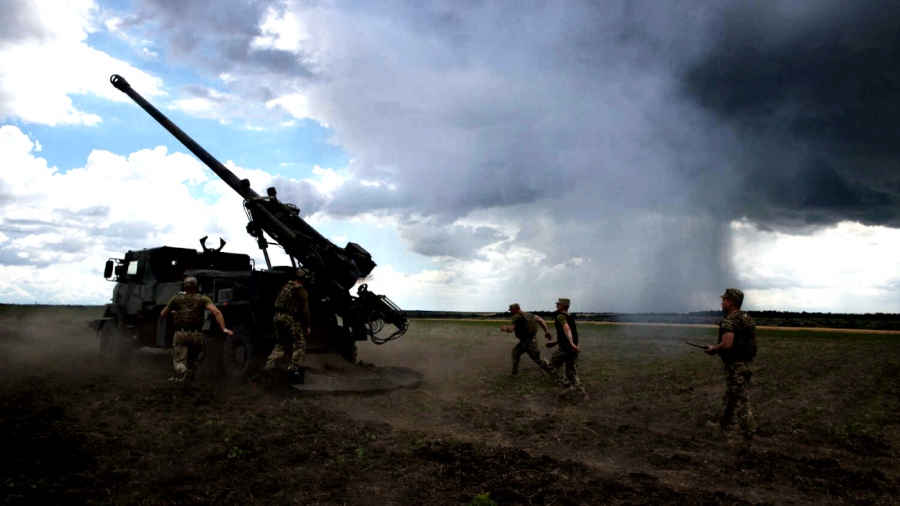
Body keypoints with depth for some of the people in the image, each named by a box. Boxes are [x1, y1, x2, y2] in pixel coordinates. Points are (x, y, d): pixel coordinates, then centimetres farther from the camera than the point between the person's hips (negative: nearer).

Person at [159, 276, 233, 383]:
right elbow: (217, 312, -12)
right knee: (191, 360, 21)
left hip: (180, 334, 0)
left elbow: (162, 315, 19)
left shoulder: (177, 298, 9)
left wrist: (172, 312, 40)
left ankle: (183, 372, -36)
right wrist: (224, 329, -15)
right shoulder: (203, 299, 4)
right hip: (196, 335, 1)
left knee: (179, 361, -5)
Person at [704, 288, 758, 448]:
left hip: (736, 366, -10)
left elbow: (727, 344, -30)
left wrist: (714, 349, -10)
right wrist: (718, 349, 17)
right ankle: (722, 426, 37)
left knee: (741, 402, -3)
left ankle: (748, 439, 2)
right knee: (731, 397, 22)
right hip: (747, 363, 10)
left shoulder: (730, 320, -19)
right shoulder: (747, 319, 11)